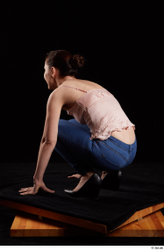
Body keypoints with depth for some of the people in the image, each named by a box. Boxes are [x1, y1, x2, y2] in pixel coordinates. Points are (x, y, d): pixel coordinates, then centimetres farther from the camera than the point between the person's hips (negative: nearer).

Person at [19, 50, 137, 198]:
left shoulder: (59, 92, 2)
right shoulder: (90, 85, 25)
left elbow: (49, 141, -2)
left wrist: (37, 179, 10)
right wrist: (85, 166, 46)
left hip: (112, 152, -8)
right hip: (131, 150, 8)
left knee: (56, 128, 10)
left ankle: (88, 175, 5)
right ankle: (109, 172, 18)